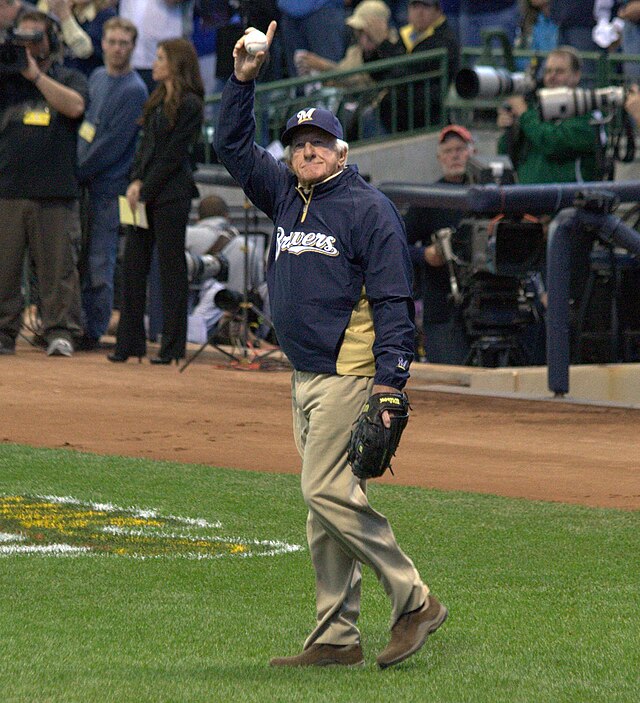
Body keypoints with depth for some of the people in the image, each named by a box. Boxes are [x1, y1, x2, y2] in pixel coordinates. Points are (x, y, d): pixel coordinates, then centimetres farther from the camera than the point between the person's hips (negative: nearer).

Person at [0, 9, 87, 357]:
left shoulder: (69, 79, 12)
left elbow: (74, 106, -7)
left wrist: (35, 74, -10)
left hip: (54, 192, -1)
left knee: (56, 266, -3)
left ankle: (58, 331, -1)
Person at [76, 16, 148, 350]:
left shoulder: (134, 90, -10)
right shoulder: (97, 78, 14)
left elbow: (113, 143, -14)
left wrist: (79, 173, -12)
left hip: (108, 187, -7)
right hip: (81, 184, 7)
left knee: (99, 263, -5)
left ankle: (93, 332, 1)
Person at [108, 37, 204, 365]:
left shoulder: (190, 104, -9)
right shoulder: (157, 100, 15)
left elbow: (173, 155, -12)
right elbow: (146, 146, 14)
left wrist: (146, 190, -12)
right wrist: (136, 182, -1)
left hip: (171, 194, -8)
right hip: (145, 193, 8)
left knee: (171, 267, -3)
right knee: (133, 264, 5)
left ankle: (173, 346, 2)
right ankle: (129, 342, 9)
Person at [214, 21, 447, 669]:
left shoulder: (369, 208, -7)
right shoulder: (285, 196, 14)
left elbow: (394, 297, -12)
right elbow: (233, 147, 19)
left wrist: (390, 381, -19)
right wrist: (243, 80, 5)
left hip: (350, 372, -8)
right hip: (305, 375, 8)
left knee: (327, 491, -16)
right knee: (324, 501, 7)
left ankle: (414, 602, -8)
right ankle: (335, 639, 10)